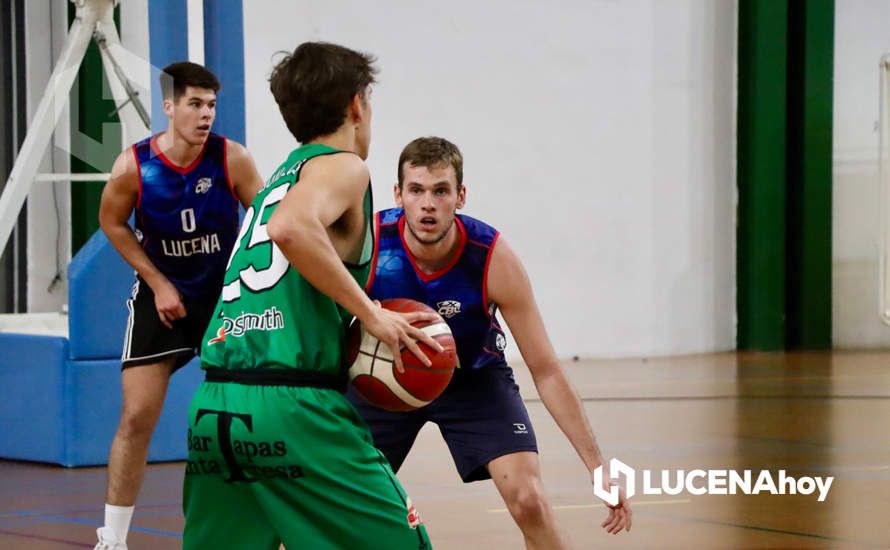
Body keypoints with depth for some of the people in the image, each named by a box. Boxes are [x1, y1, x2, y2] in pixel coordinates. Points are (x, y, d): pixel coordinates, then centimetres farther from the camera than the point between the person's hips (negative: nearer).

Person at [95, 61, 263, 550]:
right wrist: (158, 283, -6)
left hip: (226, 294, 1)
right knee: (137, 416, -5)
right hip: (161, 294, -1)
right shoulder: (132, 167, -16)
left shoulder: (232, 158, -17)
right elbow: (113, 223, 0)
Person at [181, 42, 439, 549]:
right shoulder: (342, 166, 1)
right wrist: (371, 314, -14)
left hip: (213, 408, 8)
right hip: (293, 405, -8)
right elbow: (291, 227, -21)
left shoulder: (281, 176, 24)